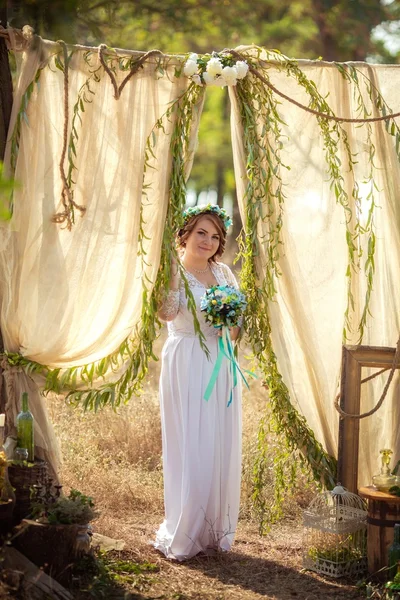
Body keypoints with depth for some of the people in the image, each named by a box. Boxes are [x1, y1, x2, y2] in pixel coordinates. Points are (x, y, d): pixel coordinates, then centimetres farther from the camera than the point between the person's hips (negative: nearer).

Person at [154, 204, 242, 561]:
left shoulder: (223, 273, 13)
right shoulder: (172, 271, -4)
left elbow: (237, 331, 17)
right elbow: (166, 312, -25)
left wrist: (232, 323, -4)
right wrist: (173, 269, -28)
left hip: (220, 369, 6)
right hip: (186, 368, -5)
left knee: (220, 449, 7)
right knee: (189, 449, -5)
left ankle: (216, 531, 17)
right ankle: (181, 537, 4)